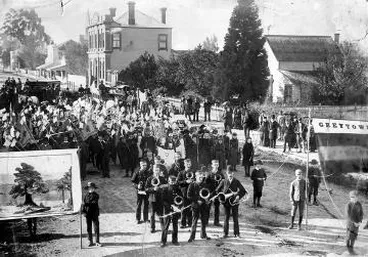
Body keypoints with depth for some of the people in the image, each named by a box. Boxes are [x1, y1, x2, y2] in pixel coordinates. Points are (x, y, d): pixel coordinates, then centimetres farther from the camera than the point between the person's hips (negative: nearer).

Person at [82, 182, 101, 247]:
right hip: (88, 214, 2)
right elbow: (84, 204, 4)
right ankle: (90, 242, 15)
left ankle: (97, 242, 5)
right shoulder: (86, 195, 7)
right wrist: (83, 211, -10)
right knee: (89, 228, 6)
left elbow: (94, 203, -16)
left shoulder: (96, 195, -1)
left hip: (94, 214, -2)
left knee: (96, 228, -1)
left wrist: (87, 204, -26)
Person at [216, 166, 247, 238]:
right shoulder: (224, 181, 2)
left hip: (234, 202, 0)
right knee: (226, 218, 4)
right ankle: (225, 233, 12)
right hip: (226, 202, 0)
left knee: (235, 218, 3)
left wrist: (239, 196, -14)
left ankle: (237, 233, 11)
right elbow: (217, 190, 8)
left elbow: (243, 191, -1)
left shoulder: (236, 181, 0)